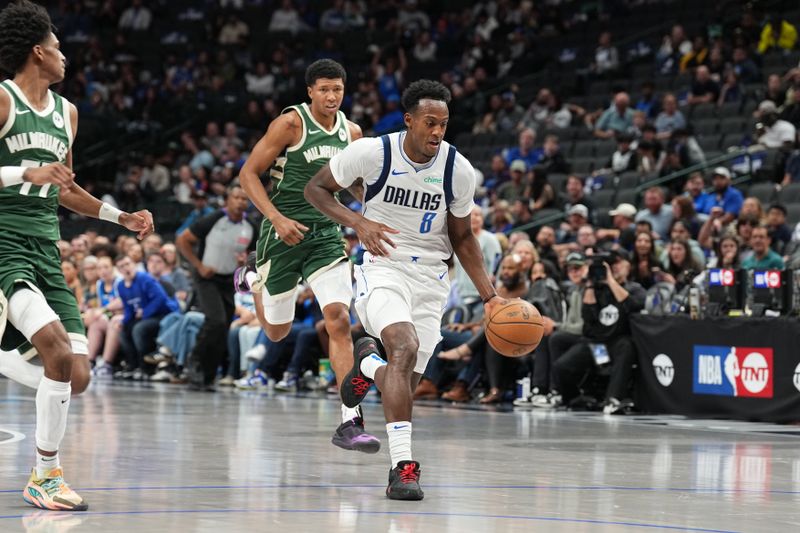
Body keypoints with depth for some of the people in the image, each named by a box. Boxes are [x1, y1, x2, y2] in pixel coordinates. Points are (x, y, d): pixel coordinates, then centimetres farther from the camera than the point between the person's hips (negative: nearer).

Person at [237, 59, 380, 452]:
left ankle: (350, 423, -18)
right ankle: (256, 282, 50)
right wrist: (277, 218, -22)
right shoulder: (291, 123, -11)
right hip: (285, 232, -3)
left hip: (326, 235, 3)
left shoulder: (352, 132, 5)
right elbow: (248, 173, -10)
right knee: (277, 332, 12)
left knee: (339, 320, -16)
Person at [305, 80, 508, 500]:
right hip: (383, 266, -4)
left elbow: (462, 237, 8)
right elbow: (316, 188, -1)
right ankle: (402, 465, -32)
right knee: (405, 346, -31)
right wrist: (358, 222, -19)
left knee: (404, 383, 3)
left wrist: (488, 296, 0)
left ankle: (367, 364, 43)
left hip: (430, 277, 4)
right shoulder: (372, 152, -13)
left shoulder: (459, 170, -6)